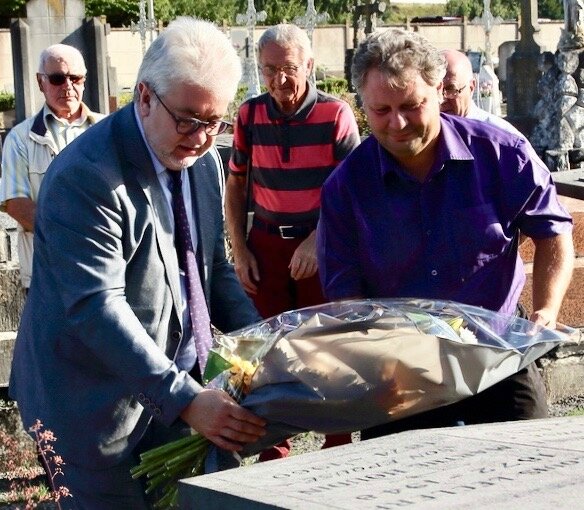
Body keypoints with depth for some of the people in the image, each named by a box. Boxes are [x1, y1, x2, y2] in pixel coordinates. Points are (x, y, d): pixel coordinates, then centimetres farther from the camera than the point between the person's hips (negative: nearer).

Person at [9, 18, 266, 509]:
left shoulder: (203, 160, 4)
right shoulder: (85, 176, -22)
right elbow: (97, 308, -28)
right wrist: (185, 399, -33)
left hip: (173, 394, 7)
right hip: (92, 408, -7)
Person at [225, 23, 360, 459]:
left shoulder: (336, 114, -7)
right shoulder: (251, 115, 3)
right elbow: (235, 186, 12)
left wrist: (317, 240, -16)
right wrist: (239, 251, 5)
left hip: (322, 245, -3)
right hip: (266, 244, 3)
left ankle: (338, 444, 14)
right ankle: (273, 447, 14)